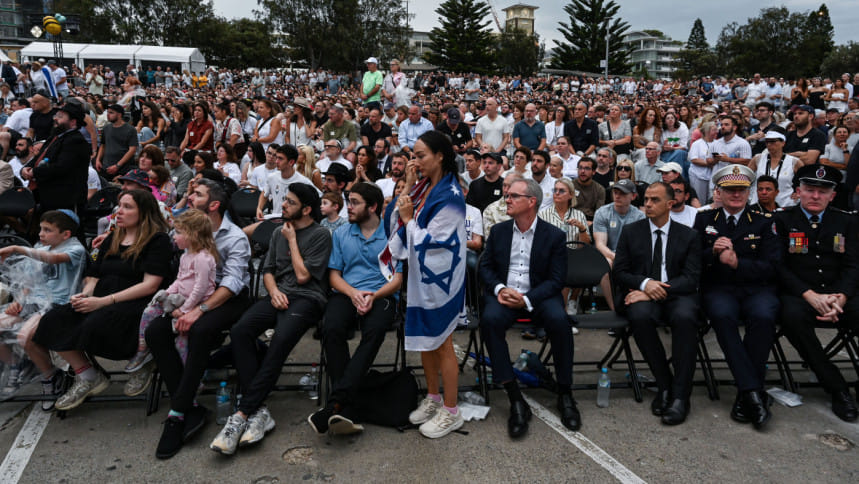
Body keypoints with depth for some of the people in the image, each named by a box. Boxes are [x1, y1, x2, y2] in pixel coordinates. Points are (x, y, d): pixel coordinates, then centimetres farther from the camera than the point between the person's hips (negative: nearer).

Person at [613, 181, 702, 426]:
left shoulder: (688, 235, 10)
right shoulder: (631, 231, 12)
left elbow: (691, 278, 0)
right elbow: (619, 271, 6)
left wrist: (661, 290, -16)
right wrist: (644, 283, -14)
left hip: (676, 295, 0)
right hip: (642, 295, 1)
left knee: (685, 317, -35)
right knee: (640, 316, -35)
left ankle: (680, 395, -29)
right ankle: (664, 385, -18)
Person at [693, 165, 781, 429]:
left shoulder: (763, 223, 13)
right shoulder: (704, 220, 14)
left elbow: (771, 266, 2)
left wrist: (736, 262, -13)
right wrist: (713, 252, -13)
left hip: (756, 288, 0)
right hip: (719, 289, 0)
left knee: (764, 316, -34)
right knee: (722, 315, -35)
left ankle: (745, 396, -24)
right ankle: (754, 392, -33)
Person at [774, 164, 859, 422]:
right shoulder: (782, 220, 5)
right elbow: (779, 265, -4)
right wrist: (811, 296, -16)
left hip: (838, 294, 3)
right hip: (797, 294, -2)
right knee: (792, 316, -36)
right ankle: (837, 389, -24)